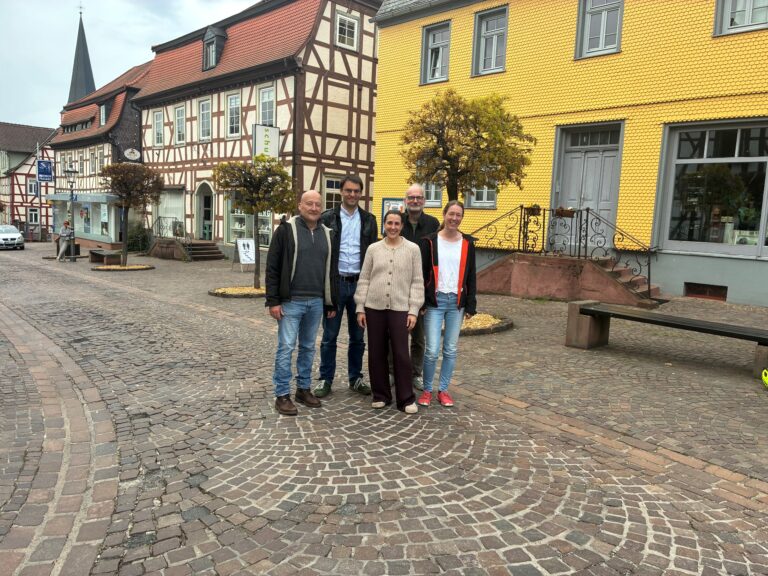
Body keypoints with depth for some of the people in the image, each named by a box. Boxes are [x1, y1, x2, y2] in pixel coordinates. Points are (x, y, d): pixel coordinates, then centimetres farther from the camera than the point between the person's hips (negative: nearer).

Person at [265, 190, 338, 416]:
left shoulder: (327, 234, 11)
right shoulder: (286, 229, -5)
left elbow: (331, 270, 15)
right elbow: (272, 267, -7)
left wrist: (331, 303, 12)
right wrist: (273, 300, -12)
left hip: (316, 302, 5)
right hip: (291, 301, -5)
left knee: (308, 347, 13)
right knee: (286, 347, -1)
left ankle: (303, 389, 25)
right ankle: (282, 395, 9)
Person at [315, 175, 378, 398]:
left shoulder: (369, 219, 8)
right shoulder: (328, 218, 0)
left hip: (360, 283, 2)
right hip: (335, 282, -2)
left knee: (358, 336, 10)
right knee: (329, 335, 5)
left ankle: (355, 378, 23)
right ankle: (326, 379, 16)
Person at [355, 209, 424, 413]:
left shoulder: (413, 249, 2)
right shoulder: (373, 248, 6)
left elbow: (417, 282, 1)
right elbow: (364, 280, 7)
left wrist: (413, 310, -5)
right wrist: (360, 308, 3)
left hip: (400, 309, -2)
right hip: (374, 308, 2)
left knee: (401, 354, -2)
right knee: (376, 353, 8)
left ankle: (406, 399, 10)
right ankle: (381, 395, 22)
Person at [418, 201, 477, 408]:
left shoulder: (467, 243, 7)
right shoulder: (430, 241, 0)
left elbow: (471, 276, 9)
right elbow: (421, 273, 0)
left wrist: (471, 305, 4)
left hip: (457, 302, 3)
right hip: (435, 301, -2)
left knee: (450, 350, 8)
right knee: (432, 350, -6)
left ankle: (443, 390, 21)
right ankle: (427, 390, 12)